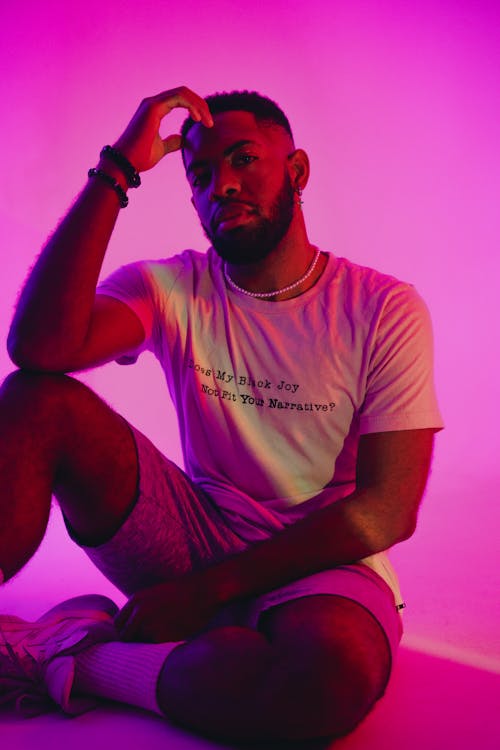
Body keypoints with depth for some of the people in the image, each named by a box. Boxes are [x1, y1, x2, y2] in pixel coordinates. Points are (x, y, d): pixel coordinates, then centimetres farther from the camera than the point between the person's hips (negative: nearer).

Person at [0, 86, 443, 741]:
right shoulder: (171, 288, 0)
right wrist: (119, 168, -19)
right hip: (196, 534, 2)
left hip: (318, 558, -1)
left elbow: (387, 510, -11)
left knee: (338, 667, -39)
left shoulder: (385, 310, -5)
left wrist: (208, 588, -15)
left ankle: (72, 659, -19)